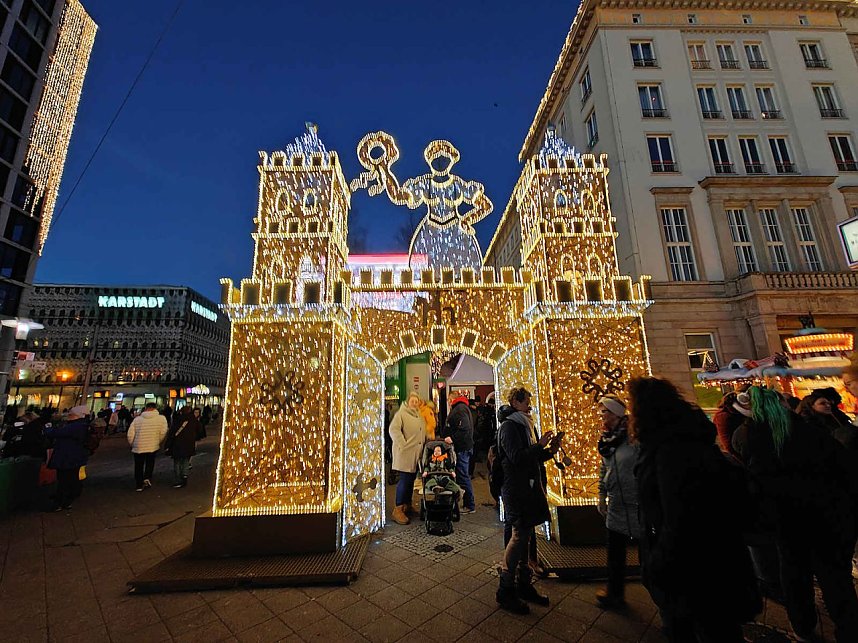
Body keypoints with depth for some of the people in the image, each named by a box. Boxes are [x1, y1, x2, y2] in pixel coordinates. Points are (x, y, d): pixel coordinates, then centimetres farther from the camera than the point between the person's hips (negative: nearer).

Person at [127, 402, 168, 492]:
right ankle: (147, 478, 5)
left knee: (139, 466, 16)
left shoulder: (137, 419, -2)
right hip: (153, 446, -1)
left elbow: (130, 434, -2)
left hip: (138, 447, 1)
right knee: (150, 463, 22)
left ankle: (139, 485, 23)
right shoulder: (161, 418, -8)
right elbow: (163, 433, -10)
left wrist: (132, 444, 15)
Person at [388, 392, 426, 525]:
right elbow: (393, 429, -19)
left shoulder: (419, 415, 17)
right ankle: (398, 510, 2)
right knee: (404, 480, -7)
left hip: (416, 454, 8)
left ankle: (408, 505, 29)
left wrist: (424, 445, 13)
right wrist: (403, 444, -23)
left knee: (411, 480, 15)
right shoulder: (401, 414, -8)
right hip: (405, 454, -7)